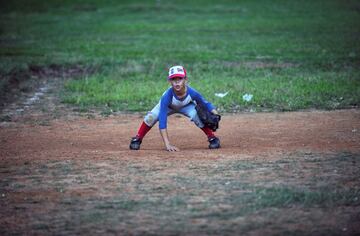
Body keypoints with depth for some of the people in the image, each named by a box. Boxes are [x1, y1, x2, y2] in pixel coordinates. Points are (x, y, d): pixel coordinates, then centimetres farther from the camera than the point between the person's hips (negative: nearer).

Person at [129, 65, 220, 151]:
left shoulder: (192, 93, -37)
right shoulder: (167, 96, -41)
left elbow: (205, 104, -19)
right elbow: (162, 121, -44)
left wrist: (215, 115, -39)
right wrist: (167, 144, -50)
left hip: (187, 106, 1)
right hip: (168, 106, -1)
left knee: (198, 115, -28)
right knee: (151, 116, -24)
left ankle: (212, 138, -6)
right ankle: (137, 139, -1)